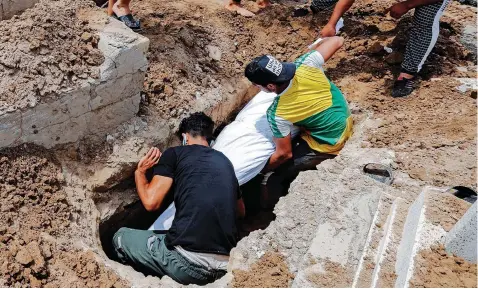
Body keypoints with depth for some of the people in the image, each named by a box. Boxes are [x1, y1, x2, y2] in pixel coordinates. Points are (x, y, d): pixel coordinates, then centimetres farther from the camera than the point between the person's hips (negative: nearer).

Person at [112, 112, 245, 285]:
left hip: (189, 263, -6)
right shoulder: (225, 162, 18)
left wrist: (140, 171, 15)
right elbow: (240, 211, 29)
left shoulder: (174, 154, 3)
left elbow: (151, 202, -3)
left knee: (121, 237, 20)